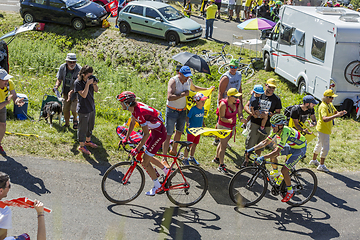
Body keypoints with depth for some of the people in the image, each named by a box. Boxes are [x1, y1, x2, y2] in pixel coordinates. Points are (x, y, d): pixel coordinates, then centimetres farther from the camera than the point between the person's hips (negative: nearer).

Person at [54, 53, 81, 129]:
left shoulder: (79, 69, -26)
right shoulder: (62, 67, -13)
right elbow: (59, 79, 0)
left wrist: (71, 92, -37)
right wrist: (56, 86, -21)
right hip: (66, 91, 4)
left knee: (74, 109, -12)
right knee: (65, 109, 8)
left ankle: (75, 120, 22)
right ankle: (67, 124, 33)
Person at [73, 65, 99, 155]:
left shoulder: (90, 79, -1)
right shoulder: (77, 83, -19)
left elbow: (96, 90, 5)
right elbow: (84, 95, -26)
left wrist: (94, 83, -14)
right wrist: (87, 84, -31)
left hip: (92, 107, 7)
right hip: (83, 109, -7)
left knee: (90, 126, 22)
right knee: (83, 128, 5)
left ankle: (88, 141, 43)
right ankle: (82, 146, 19)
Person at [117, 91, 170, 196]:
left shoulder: (139, 112, -29)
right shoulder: (134, 107, -1)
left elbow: (146, 134, -27)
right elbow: (132, 123, 16)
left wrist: (137, 149, -23)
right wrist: (126, 138, 18)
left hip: (159, 134, -10)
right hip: (155, 130, 10)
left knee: (145, 162, -4)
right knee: (147, 157, 21)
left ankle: (157, 186, 10)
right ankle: (167, 171, 36)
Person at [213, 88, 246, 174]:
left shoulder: (237, 103, -8)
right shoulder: (223, 104, -25)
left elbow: (240, 113, -5)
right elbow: (221, 118, -22)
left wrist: (241, 118, -28)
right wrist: (228, 120, -42)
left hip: (232, 126, 6)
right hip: (223, 126, -6)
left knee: (223, 143, 22)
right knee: (223, 146, -4)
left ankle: (217, 158, 42)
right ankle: (221, 166, 4)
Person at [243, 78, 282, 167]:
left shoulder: (276, 99, 1)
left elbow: (278, 113, 1)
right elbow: (246, 106, 3)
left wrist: (269, 114, -18)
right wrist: (252, 113, -17)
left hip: (266, 126, 1)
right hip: (254, 124, -1)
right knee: (249, 144, 0)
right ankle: (246, 161, 17)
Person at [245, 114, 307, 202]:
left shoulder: (285, 133, -36)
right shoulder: (276, 130, -11)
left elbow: (277, 151, -41)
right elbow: (265, 142, -6)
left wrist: (262, 158, -46)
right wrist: (252, 149, -15)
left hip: (300, 149, -8)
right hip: (291, 146, 8)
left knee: (284, 170, -15)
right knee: (272, 154, -2)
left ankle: (290, 191, 5)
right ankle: (276, 174, 21)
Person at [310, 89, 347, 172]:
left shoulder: (330, 104, 7)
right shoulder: (323, 106, -24)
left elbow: (335, 112, 9)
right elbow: (325, 119, -36)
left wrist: (341, 113, -13)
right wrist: (336, 116, -42)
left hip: (326, 129, 10)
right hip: (323, 129, -10)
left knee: (319, 144, 23)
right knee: (325, 147, -4)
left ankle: (314, 160, 39)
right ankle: (321, 165, 7)